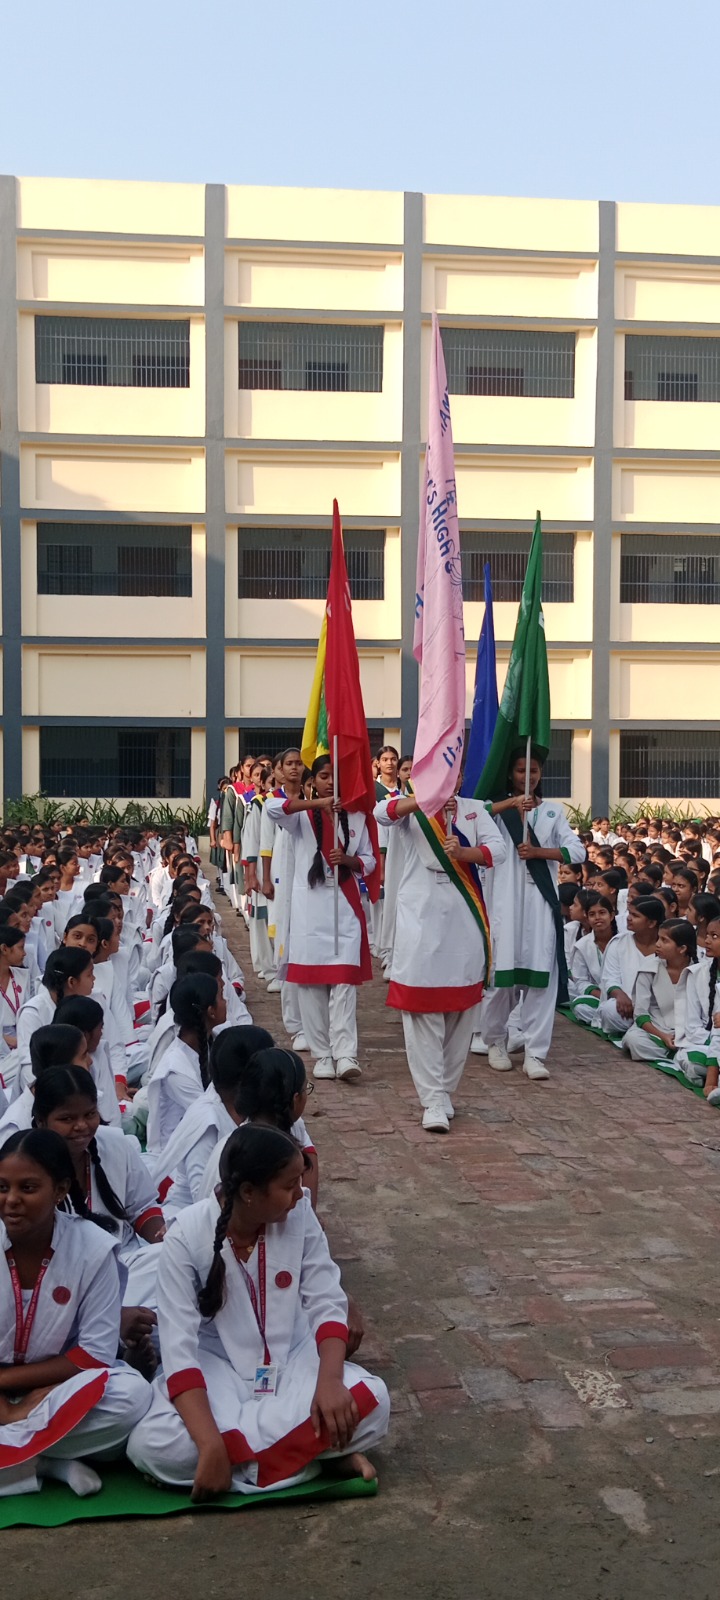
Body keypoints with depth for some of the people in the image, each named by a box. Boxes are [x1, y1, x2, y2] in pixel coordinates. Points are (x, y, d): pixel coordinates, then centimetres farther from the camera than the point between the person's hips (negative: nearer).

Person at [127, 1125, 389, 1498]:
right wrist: (211, 1444, -37)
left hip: (291, 1360, 0)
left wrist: (329, 1380, -30)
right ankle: (315, 1445, -19)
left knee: (371, 1402, -28)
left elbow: (327, 1305, -9)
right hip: (216, 1367, 0)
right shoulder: (187, 1236, -20)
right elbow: (178, 1347, -25)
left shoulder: (300, 1216, -12)